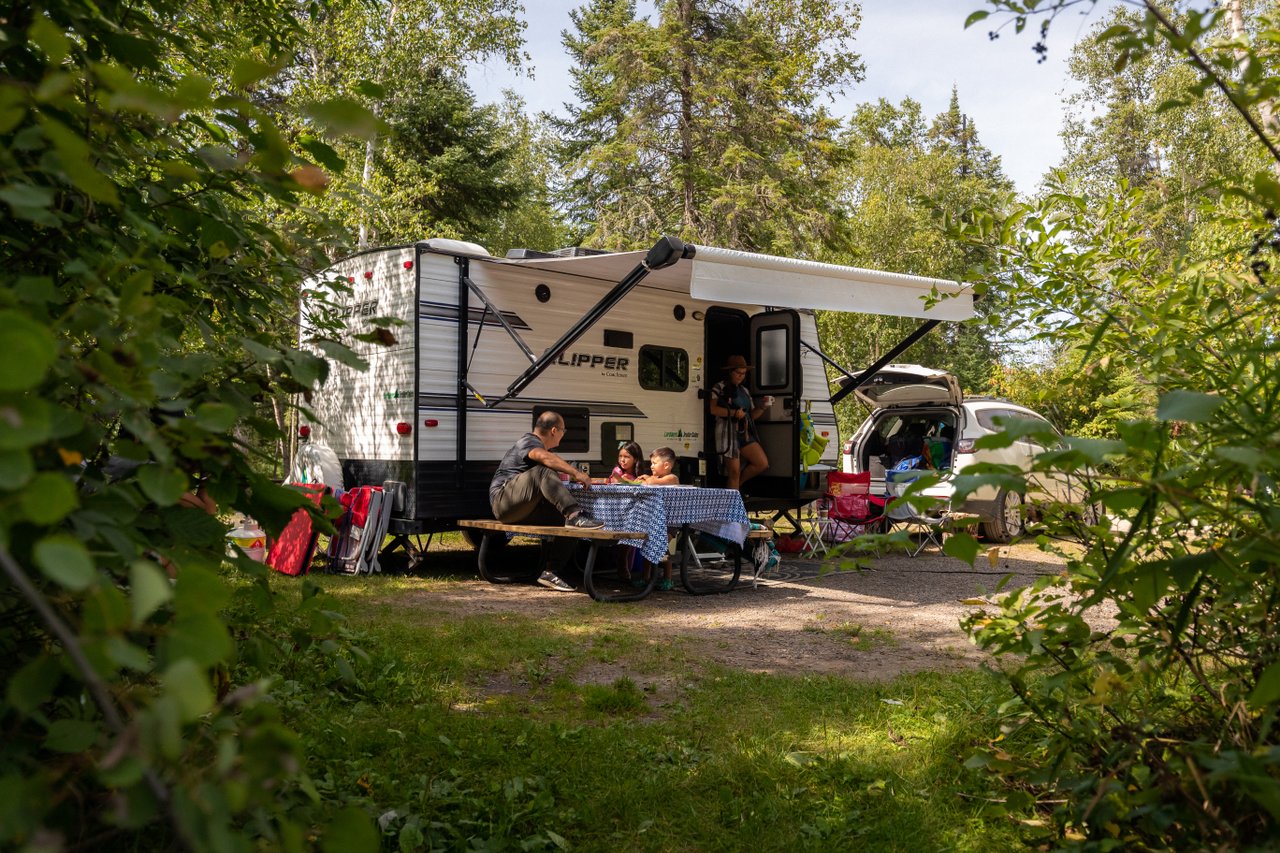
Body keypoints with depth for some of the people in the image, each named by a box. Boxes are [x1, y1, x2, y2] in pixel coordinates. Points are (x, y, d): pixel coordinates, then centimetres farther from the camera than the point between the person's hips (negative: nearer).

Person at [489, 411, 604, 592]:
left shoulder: (538, 444, 23)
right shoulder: (528, 442, -9)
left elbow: (554, 477, 34)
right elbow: (543, 457, -33)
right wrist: (576, 473, -35)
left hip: (524, 509, 9)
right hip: (502, 501, -9)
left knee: (569, 523, -9)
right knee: (541, 472, -33)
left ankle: (550, 572, -12)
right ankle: (575, 515, -46)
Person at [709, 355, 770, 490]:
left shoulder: (744, 391, 20)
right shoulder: (720, 388, 0)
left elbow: (752, 415, 20)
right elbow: (713, 409, -13)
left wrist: (763, 406, 1)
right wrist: (733, 413, -20)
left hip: (745, 434, 7)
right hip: (728, 433, -6)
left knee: (762, 463, -5)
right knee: (734, 471, -6)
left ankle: (736, 485, 14)